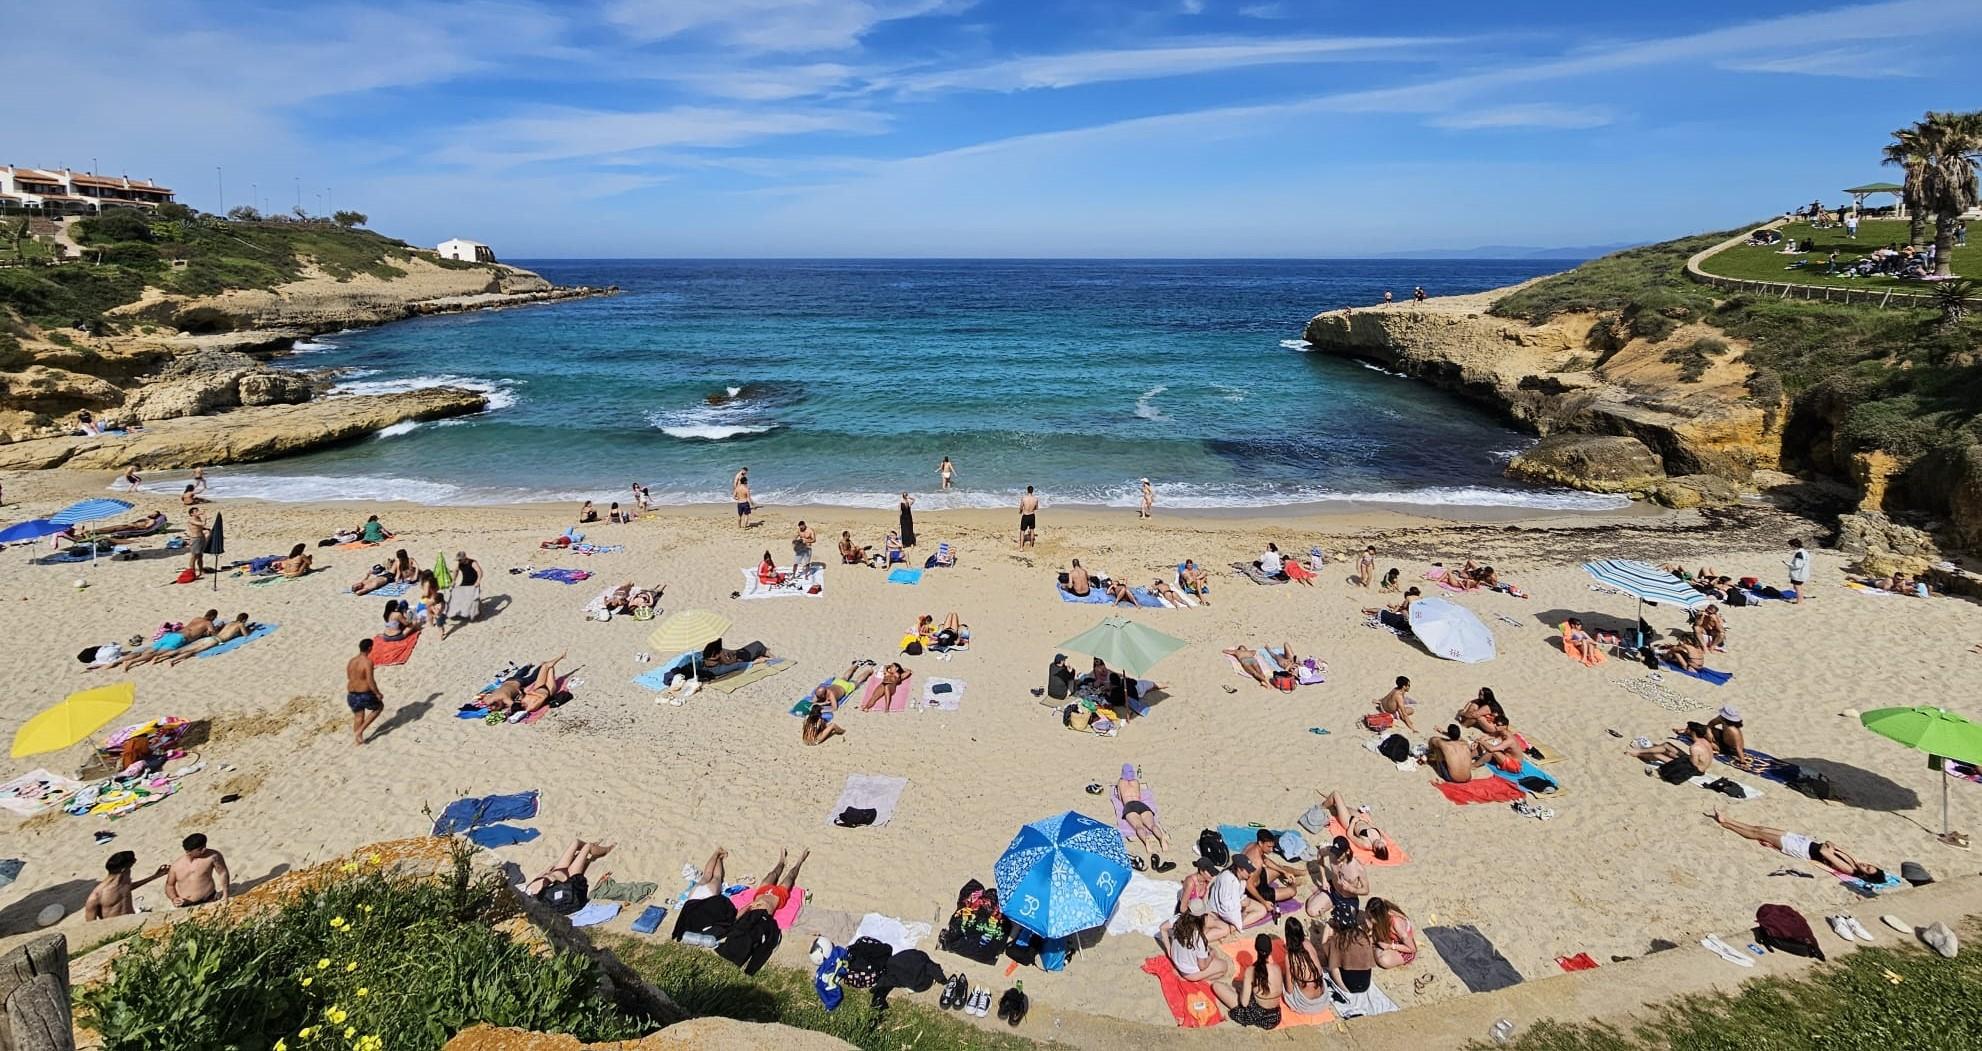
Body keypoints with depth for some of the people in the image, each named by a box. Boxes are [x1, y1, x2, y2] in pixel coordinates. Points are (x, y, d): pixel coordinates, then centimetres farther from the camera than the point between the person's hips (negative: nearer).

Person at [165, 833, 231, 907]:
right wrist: (173, 898, -7)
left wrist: (225, 894, -2)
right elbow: (169, 885, 12)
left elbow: (223, 872, -4)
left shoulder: (213, 855, -14)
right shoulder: (176, 866, -2)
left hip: (207, 902, -4)